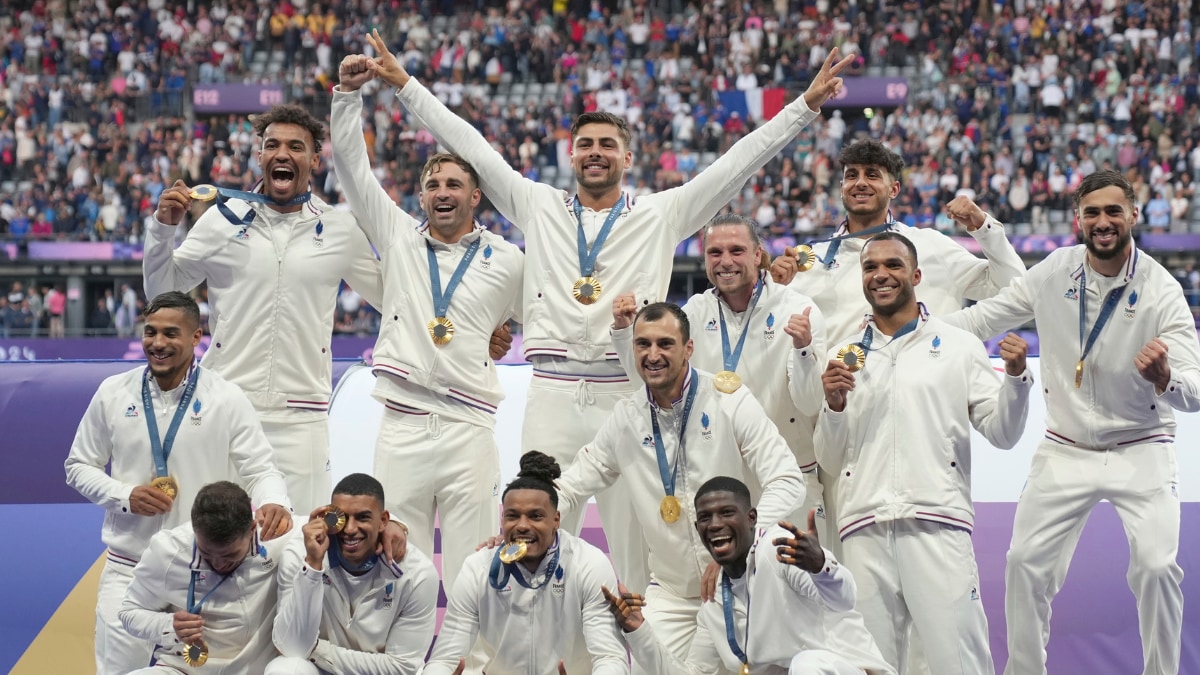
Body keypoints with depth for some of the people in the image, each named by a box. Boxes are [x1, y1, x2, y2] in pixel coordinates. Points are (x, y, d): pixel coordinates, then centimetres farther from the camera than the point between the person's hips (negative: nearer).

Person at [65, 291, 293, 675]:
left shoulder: (227, 400, -4)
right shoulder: (113, 394, 1)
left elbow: (260, 470, -5)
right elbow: (79, 467, 9)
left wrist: (273, 503, -28)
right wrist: (125, 496, -10)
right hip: (129, 568, 1)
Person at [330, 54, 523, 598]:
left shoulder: (506, 260, 9)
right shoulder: (398, 236, 12)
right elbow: (351, 165, 10)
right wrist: (349, 93, 3)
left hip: (470, 429, -1)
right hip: (402, 426, 1)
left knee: (472, 573, -2)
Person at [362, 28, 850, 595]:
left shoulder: (661, 215, 12)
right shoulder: (538, 207, 15)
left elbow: (738, 163, 9)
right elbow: (470, 148, 15)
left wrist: (806, 105, 3)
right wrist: (405, 85, 14)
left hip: (630, 394, -1)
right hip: (553, 394, 1)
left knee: (636, 538, -1)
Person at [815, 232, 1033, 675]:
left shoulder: (959, 347, 9)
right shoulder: (844, 357, 15)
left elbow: (1002, 434, 5)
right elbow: (830, 461, 16)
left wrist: (1015, 377, -10)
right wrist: (834, 405, -1)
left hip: (937, 523, -3)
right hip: (864, 528, 3)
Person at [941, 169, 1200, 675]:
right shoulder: (1055, 271, -7)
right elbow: (989, 315, 4)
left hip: (1139, 452, -3)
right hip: (1066, 451, 3)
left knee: (1157, 567, -17)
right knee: (1026, 562, -1)